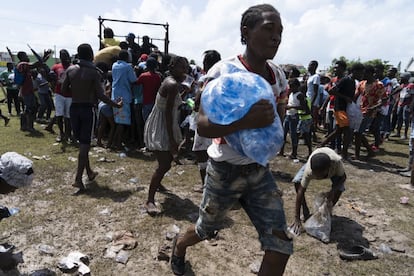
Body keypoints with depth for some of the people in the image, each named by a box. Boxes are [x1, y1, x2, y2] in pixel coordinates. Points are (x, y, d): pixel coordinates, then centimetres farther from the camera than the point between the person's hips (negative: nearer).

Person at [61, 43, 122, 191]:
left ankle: (89, 172, 30)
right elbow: (100, 96, -14)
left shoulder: (70, 70, 3)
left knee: (82, 142, 17)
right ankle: (78, 179, -4)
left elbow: (64, 89, 6)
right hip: (87, 109, -5)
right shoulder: (94, 73, -11)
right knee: (84, 145, -1)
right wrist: (116, 105, -3)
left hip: (74, 108, 5)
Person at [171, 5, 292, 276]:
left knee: (280, 245, 1)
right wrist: (246, 121, -40)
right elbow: (203, 125, -25)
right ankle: (179, 245, 57)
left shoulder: (278, 75, 1)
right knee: (206, 230, 19)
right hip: (225, 171, -4)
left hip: (260, 170, 5)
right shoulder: (224, 71, -18)